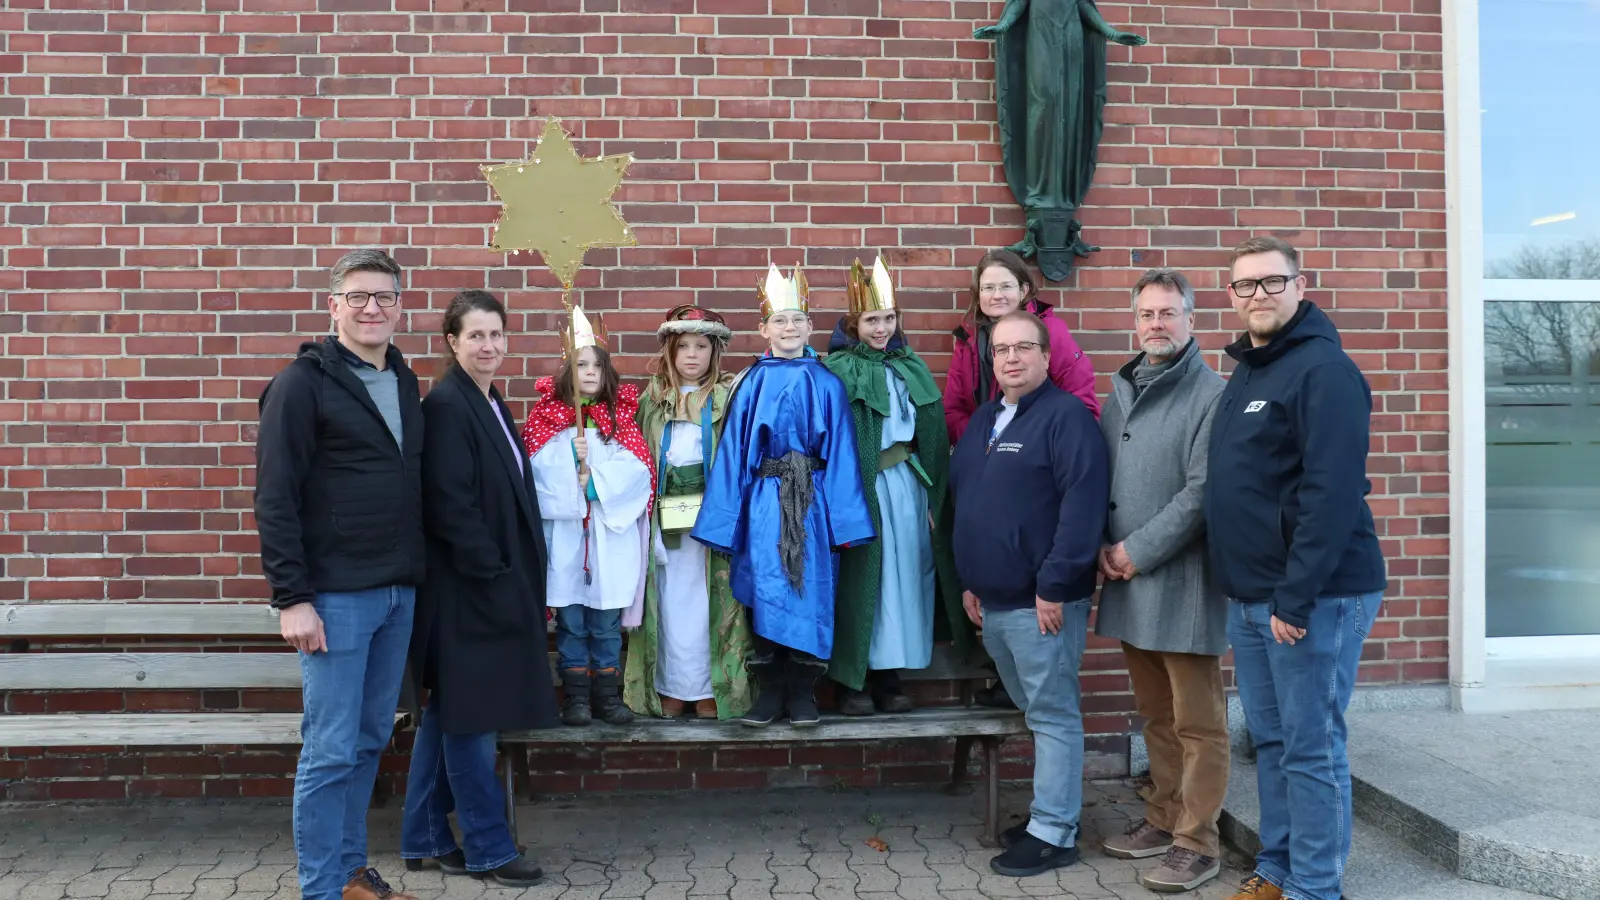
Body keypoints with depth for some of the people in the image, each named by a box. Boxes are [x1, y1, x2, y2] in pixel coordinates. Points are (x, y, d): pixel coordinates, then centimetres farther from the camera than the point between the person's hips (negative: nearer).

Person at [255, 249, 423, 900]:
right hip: (335, 595, -6)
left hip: (399, 592, 7)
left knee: (371, 739, 15)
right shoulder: (303, 383, -8)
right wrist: (292, 598, -15)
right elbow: (274, 499, -11)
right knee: (330, 750, 0)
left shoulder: (404, 381, 12)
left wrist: (416, 574, 10)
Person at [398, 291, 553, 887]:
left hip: (495, 583, 10)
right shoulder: (445, 404, -14)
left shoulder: (492, 405, 14)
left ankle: (425, 839, 26)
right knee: (470, 719, 1)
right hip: (468, 587, -9)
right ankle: (488, 849, 12)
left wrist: (511, 576, 12)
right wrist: (492, 572, -18)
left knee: (446, 715, 15)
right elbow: (450, 506, -20)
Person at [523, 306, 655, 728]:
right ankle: (576, 696, 14)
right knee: (571, 619, 5)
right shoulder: (548, 415, 5)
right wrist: (572, 455, -18)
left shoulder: (620, 416, 8)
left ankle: (607, 694, 16)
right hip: (564, 535, -1)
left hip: (611, 533, 1)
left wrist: (597, 481, -13)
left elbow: (638, 469, -4)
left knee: (606, 621, 6)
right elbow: (539, 465, -6)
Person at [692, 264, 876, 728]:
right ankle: (770, 691, 15)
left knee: (811, 591, 3)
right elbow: (733, 451, 5)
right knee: (766, 593, 3)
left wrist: (845, 520, -3)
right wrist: (728, 519, 2)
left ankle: (802, 693, 16)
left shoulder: (827, 384, 3)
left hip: (812, 501, 0)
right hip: (763, 502, 0)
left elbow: (840, 452, 2)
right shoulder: (751, 384, 4)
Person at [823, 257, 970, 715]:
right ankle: (855, 680, 10)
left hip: (908, 483, 5)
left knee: (904, 575, 7)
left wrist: (935, 493, 6)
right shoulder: (838, 371, -5)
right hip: (862, 486, -5)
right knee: (862, 578, -1)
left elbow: (932, 437, 12)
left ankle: (890, 676, 17)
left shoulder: (912, 368, 12)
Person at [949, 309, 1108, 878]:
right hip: (992, 601, 8)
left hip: (1041, 601, -8)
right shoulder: (983, 420, 16)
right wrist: (969, 581, 18)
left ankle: (1053, 833, 9)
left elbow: (1083, 505, -19)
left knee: (1053, 716, 0)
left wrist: (1054, 586, -21)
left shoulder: (1066, 415, -11)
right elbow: (963, 502, 21)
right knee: (1035, 712, 18)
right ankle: (1049, 811, 30)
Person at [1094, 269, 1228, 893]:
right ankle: (1163, 819, 29)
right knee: (1156, 716, 17)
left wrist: (1138, 551, -13)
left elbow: (1202, 490, -14)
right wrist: (1105, 548, 1)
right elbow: (1097, 479, 16)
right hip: (1127, 581, 7)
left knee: (1197, 723, 2)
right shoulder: (1119, 395, 13)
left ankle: (1196, 844, 10)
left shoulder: (1212, 395, -7)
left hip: (1183, 579, -6)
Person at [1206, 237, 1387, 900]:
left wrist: (1295, 597, -23)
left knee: (1311, 748, 1)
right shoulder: (1244, 372, 14)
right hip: (1249, 597, 8)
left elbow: (1331, 494, -21)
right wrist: (1253, 592, 14)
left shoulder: (1323, 369, -13)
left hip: (1313, 597, -8)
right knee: (1269, 740, 16)